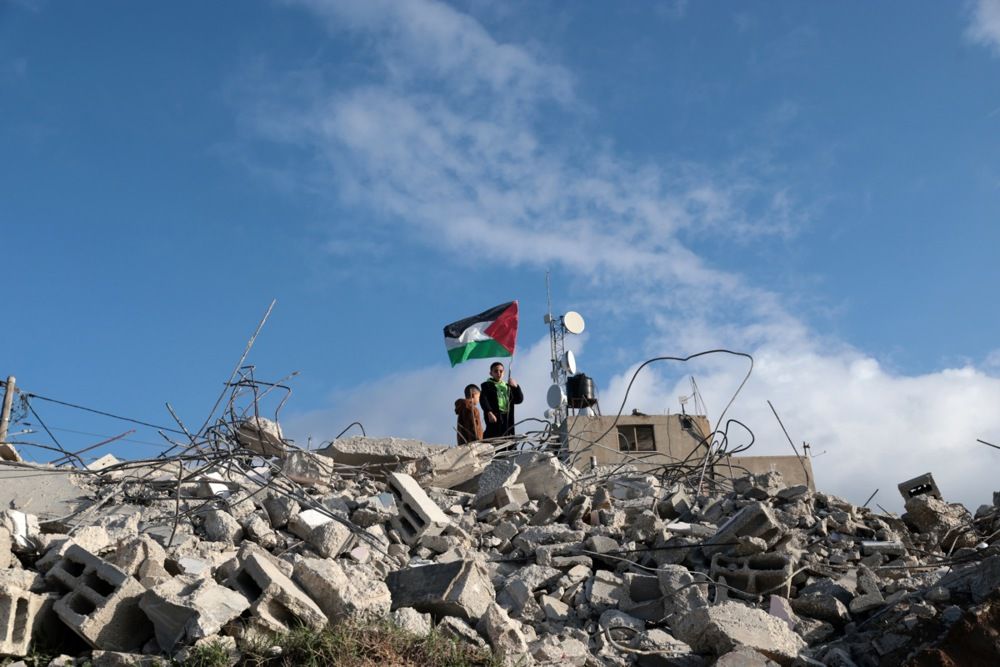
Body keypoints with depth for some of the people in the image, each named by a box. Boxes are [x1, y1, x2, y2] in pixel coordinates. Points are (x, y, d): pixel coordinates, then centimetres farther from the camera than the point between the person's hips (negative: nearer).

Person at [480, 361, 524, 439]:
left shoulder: (508, 386, 25)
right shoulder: (487, 385, 8)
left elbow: (519, 399, 16)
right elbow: (483, 400, -8)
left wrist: (516, 387, 0)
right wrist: (489, 412, -24)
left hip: (508, 417, 5)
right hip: (495, 416, -5)